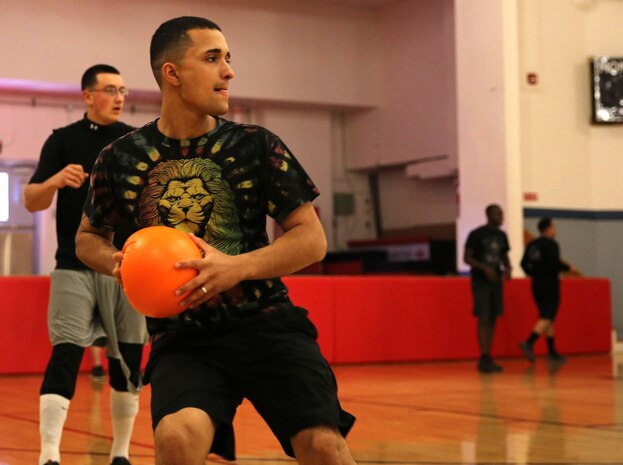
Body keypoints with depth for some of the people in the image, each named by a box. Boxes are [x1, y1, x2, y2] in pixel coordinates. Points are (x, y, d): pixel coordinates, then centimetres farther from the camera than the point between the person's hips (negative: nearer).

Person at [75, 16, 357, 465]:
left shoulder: (257, 146, 0)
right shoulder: (122, 159, 2)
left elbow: (312, 239, 0)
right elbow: (89, 237, 18)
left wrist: (237, 267, -16)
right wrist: (116, 262, -5)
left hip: (265, 323, 0)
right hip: (182, 339, 0)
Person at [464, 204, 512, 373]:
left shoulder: (502, 236, 9)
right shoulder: (476, 234, -9)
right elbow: (467, 258, -9)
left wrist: (507, 268, -3)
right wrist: (485, 268, -23)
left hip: (496, 281, 6)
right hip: (480, 282, -6)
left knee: (492, 320, 5)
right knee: (483, 319, -11)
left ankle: (487, 358, 9)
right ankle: (484, 358, -11)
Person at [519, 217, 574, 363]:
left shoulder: (531, 244, 9)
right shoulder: (551, 244, -12)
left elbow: (524, 263, 8)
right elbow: (554, 263, -22)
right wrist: (568, 267, -5)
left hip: (537, 285, 8)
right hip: (550, 285, -8)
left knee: (548, 318, 14)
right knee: (547, 317, -9)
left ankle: (552, 351, 16)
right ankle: (529, 343, -27)